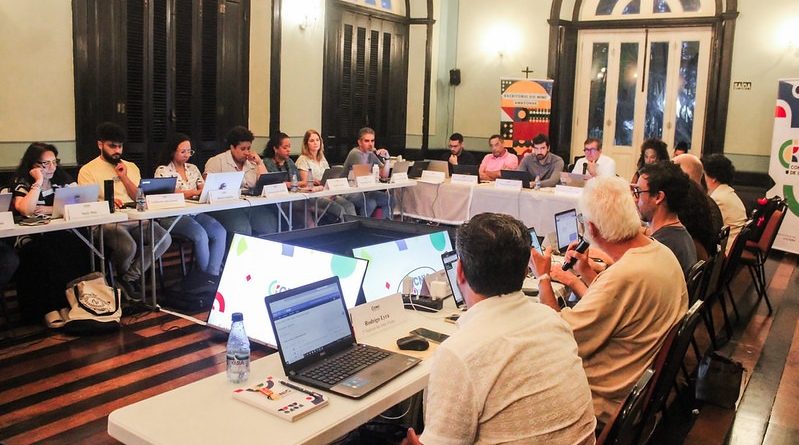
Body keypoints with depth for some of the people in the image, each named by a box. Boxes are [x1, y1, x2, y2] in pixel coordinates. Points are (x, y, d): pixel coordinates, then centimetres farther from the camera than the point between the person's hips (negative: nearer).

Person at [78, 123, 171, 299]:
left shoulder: (131, 167, 20)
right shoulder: (88, 170, 6)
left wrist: (124, 177, 0)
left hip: (135, 219, 5)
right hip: (107, 221, -4)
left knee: (164, 238, -23)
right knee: (128, 246, -35)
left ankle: (130, 277, -5)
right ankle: (120, 275, 4)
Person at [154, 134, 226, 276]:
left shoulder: (193, 168, 20)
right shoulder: (163, 170, 3)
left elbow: (203, 189, 16)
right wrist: (193, 192, -19)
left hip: (194, 213, 5)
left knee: (220, 232, -22)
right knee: (201, 235, -32)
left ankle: (213, 274, -21)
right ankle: (205, 274, -15)